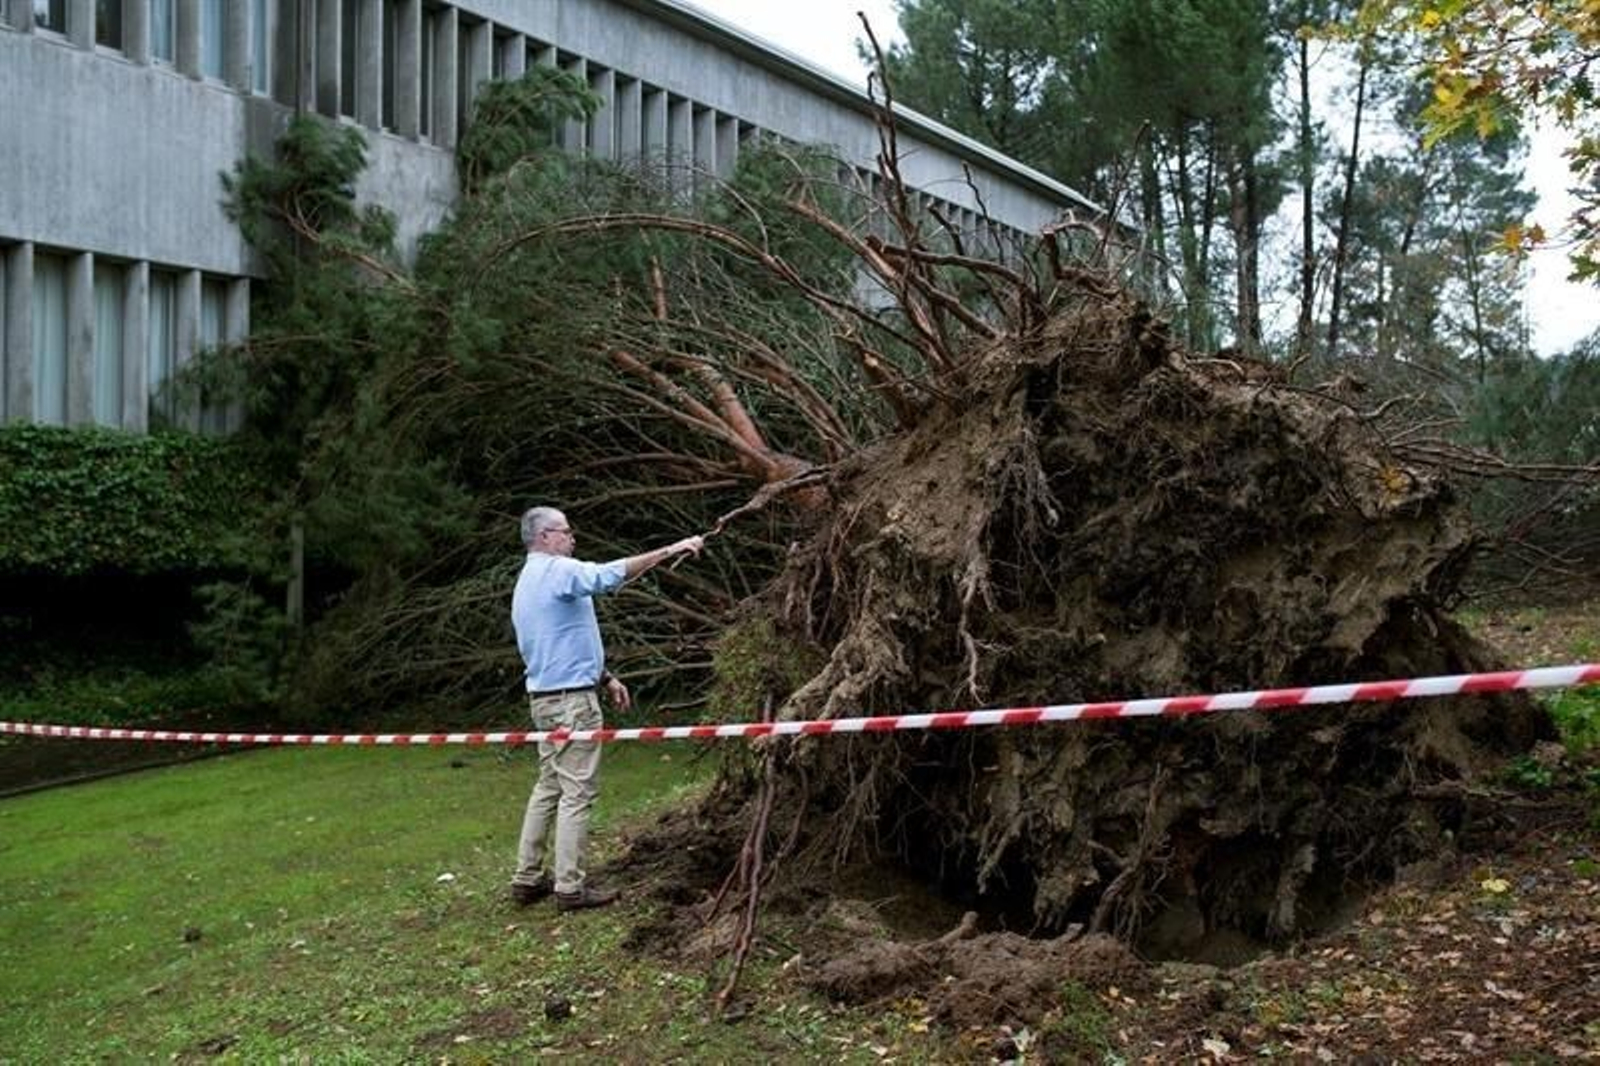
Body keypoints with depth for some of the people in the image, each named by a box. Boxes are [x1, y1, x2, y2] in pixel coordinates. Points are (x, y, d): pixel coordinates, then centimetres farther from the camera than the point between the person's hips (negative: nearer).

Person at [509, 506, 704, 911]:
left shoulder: (528, 582, 18)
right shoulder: (557, 571, -13)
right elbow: (611, 573, -28)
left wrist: (605, 678, 21)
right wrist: (671, 550, -25)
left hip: (545, 696, 10)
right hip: (572, 699, -10)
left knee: (548, 787, 14)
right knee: (577, 793, -5)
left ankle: (528, 878, 18)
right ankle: (570, 887, -1)